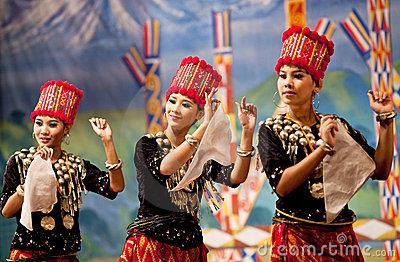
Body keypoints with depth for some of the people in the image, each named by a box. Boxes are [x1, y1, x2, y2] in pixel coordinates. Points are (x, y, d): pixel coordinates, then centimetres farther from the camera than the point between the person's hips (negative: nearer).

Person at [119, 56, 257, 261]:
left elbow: (234, 178, -9)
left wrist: (247, 132, -20)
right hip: (150, 242, -3)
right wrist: (206, 127, -27)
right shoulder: (148, 145, -2)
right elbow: (164, 167, -24)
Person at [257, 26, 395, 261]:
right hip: (295, 236, -3)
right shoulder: (271, 130, -3)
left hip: (341, 237, 3)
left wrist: (386, 120, -6)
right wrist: (323, 147, -23)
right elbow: (281, 185, -17)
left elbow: (380, 171, 0)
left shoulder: (337, 125, 4)